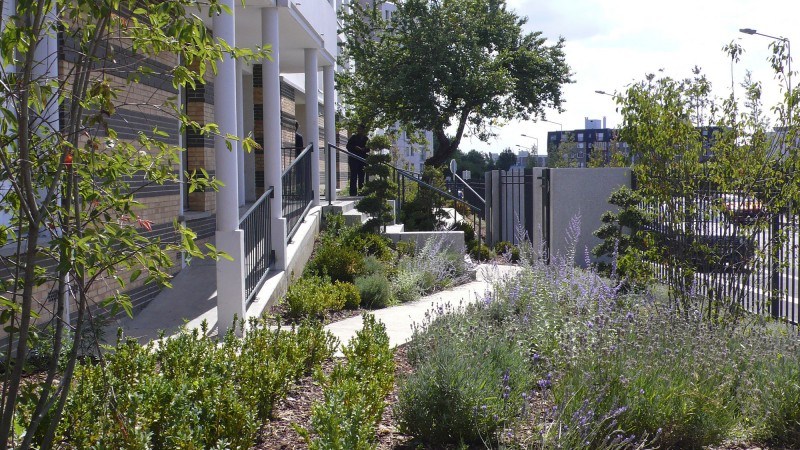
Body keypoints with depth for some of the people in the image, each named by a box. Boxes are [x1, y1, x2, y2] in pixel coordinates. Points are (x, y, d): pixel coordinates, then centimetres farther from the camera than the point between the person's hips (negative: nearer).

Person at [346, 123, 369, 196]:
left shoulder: (365, 138, 10)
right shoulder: (353, 137, 2)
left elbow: (368, 148, 11)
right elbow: (348, 146, 1)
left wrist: (363, 149, -10)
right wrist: (355, 148, -15)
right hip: (354, 159, -3)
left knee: (361, 176, 4)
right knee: (354, 176, -6)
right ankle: (353, 192, -7)